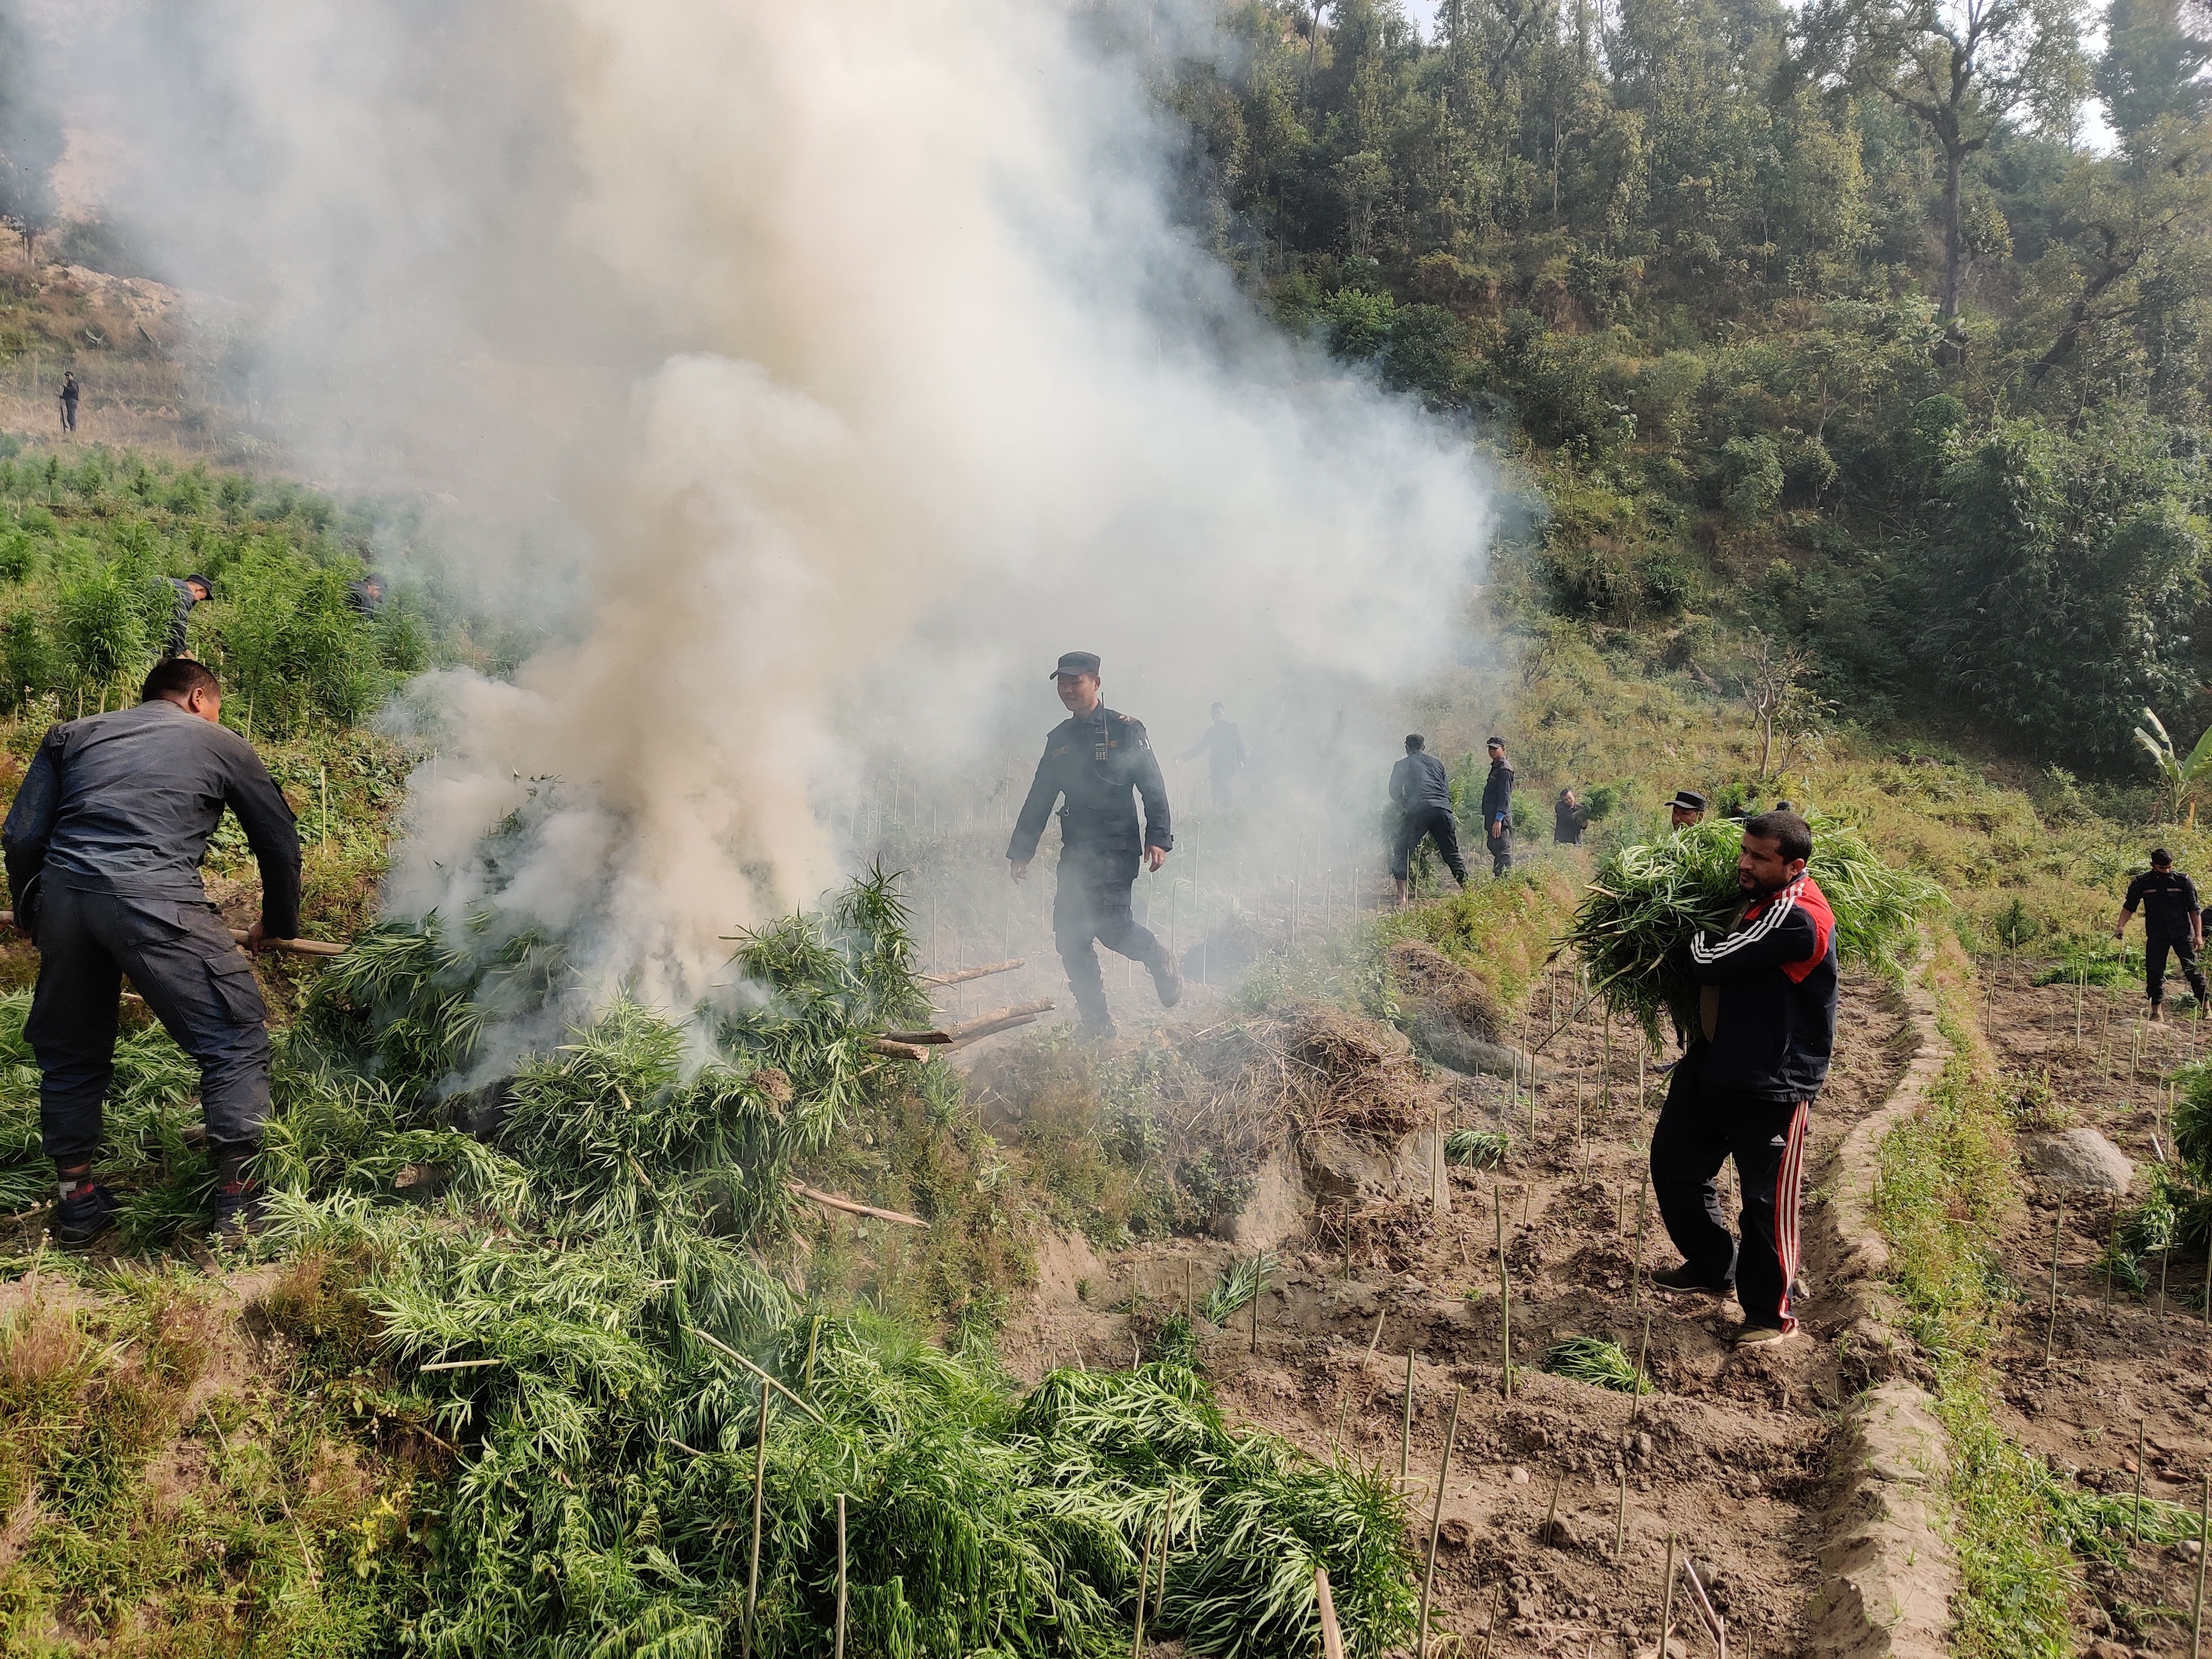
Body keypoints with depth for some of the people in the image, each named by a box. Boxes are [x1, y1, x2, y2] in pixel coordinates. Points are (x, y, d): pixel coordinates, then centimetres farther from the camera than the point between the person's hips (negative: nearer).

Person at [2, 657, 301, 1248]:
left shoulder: (71, 735, 25)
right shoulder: (221, 743, 18)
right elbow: (280, 843, 22)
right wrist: (278, 924, 37)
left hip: (61, 895, 4)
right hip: (155, 900, -4)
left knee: (70, 1052, 22)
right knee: (236, 1042, 8)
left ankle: (76, 1201, 32)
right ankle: (238, 1201, 8)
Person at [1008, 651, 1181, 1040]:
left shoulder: (1125, 730, -1)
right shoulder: (1059, 739, 15)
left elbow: (1154, 788, -6)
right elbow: (1039, 800, 20)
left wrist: (1158, 839, -17)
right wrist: (1020, 849, 17)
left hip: (1117, 848, -6)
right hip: (1075, 852, 6)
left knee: (1110, 922, -19)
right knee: (1069, 933, -1)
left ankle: (1160, 961, 13)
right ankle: (1097, 1025, 8)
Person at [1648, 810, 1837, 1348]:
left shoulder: (1797, 919, -27)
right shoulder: (1756, 896, 3)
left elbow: (1713, 961, -27)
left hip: (1772, 1083, -10)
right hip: (1713, 1060, 10)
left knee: (1766, 1199, 3)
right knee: (1673, 1161, 19)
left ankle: (1771, 1312, 21)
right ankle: (1713, 1266, 39)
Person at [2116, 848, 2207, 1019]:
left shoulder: (2183, 881, -1)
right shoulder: (2142, 883, 1)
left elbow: (2194, 909, 2)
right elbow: (2129, 907, 8)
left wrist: (2198, 935, -4)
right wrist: (2121, 926, -7)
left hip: (2182, 933, -1)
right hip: (2156, 936, 1)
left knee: (2192, 969, -5)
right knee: (2154, 972, 1)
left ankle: (2205, 1006, 5)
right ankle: (2157, 1011, 9)